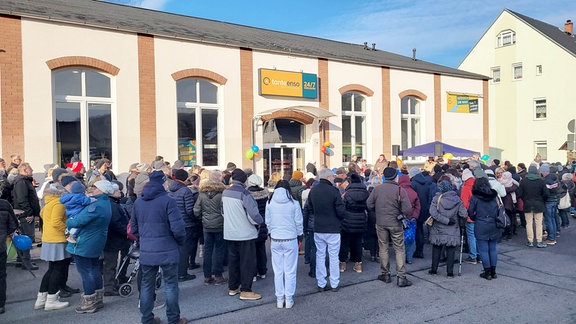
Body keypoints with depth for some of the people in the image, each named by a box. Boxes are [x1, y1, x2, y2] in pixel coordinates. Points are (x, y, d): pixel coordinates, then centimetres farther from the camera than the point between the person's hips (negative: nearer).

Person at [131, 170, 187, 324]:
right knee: (170, 285, 7)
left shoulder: (138, 202, 6)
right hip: (167, 251, -5)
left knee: (147, 285, 15)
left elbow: (134, 227, 13)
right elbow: (178, 228, -18)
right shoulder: (167, 201, -14)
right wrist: (181, 241, 0)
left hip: (146, 252, 5)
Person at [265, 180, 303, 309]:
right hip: (290, 239, -2)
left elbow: (267, 221, 3)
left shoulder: (270, 203, -3)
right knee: (290, 271, 8)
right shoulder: (294, 203, -9)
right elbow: (299, 222, -2)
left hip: (275, 240, 2)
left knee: (278, 271, 11)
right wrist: (299, 234, 15)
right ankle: (289, 299, 15)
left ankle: (279, 299, 19)